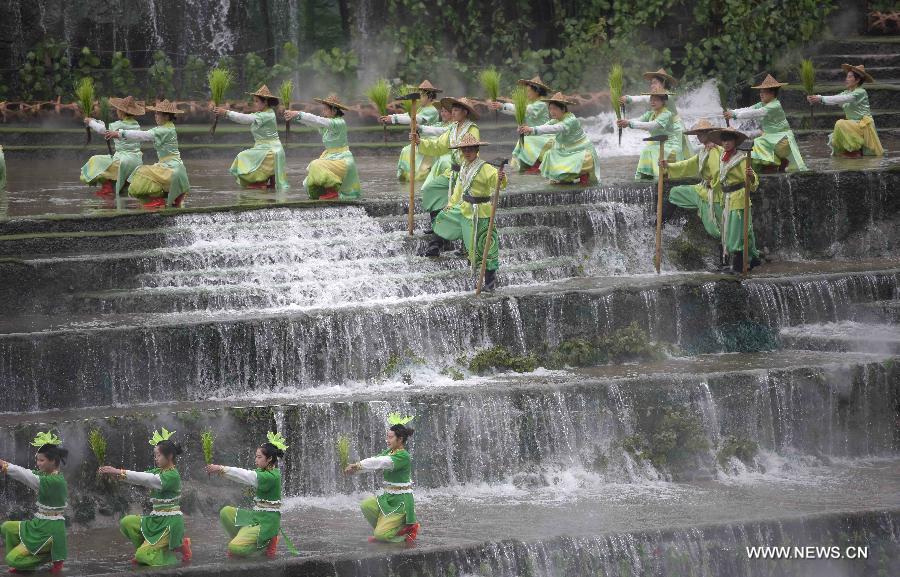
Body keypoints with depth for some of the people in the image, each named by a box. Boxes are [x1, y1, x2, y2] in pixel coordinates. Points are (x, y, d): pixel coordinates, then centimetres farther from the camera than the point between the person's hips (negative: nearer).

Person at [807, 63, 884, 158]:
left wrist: (821, 98, -31)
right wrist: (817, 98, -19)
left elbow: (841, 99, -27)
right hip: (854, 125, 9)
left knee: (841, 124, -29)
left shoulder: (861, 92, -15)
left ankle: (855, 150, -17)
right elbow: (835, 99, -2)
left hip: (863, 124, -9)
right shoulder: (847, 93, 10)